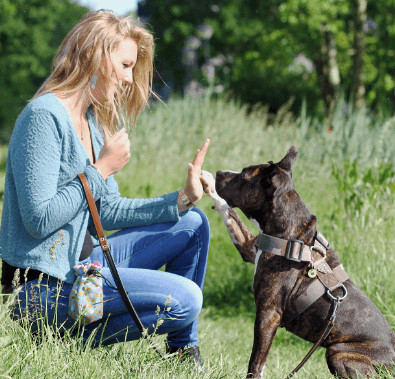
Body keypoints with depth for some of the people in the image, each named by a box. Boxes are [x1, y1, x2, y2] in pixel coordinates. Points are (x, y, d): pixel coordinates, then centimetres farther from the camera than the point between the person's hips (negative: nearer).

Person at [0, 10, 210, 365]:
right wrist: (101, 171, -17)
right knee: (184, 299, -21)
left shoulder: (92, 121, 13)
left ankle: (183, 355, 21)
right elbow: (40, 220, -24)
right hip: (43, 285, -10)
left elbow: (108, 210, 14)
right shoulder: (44, 116, -18)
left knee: (192, 223, 16)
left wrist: (181, 200, 5)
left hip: (80, 264, 10)